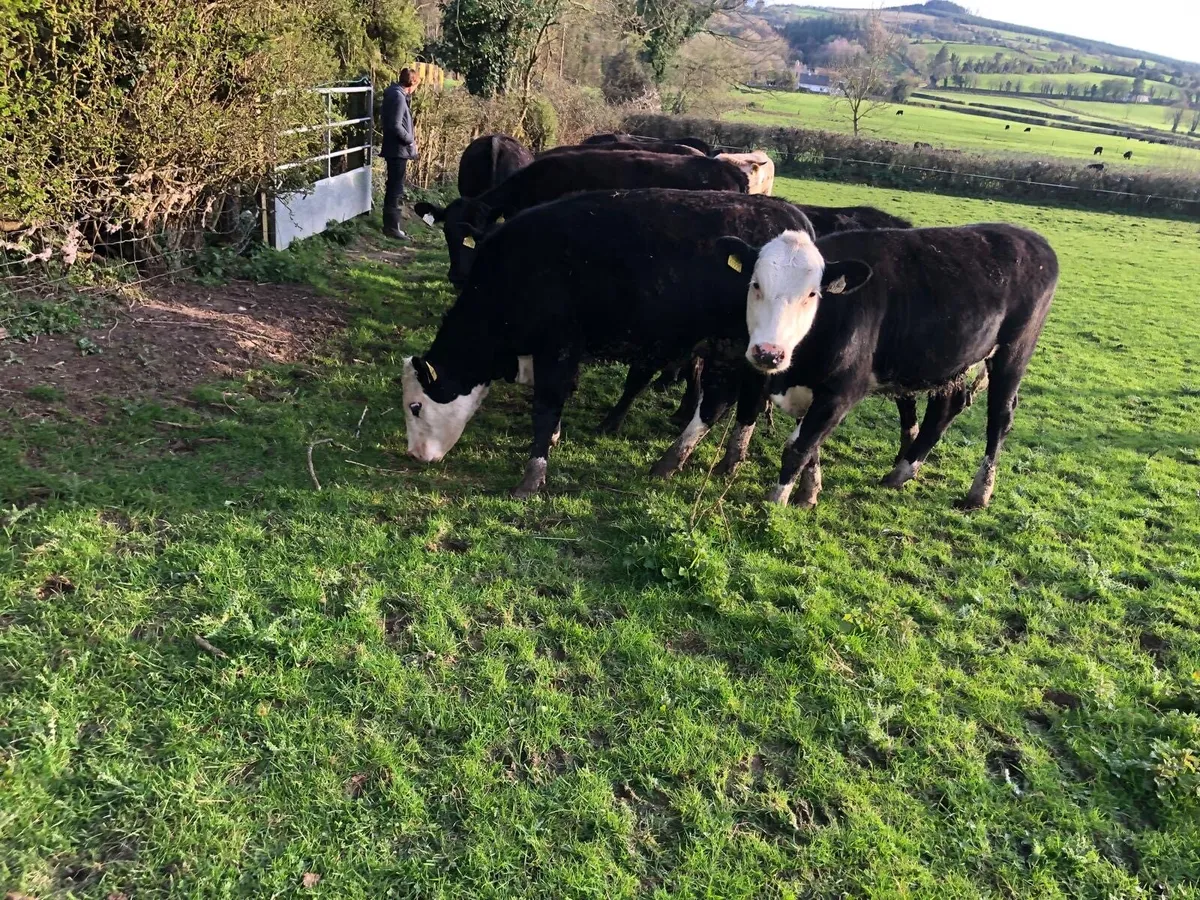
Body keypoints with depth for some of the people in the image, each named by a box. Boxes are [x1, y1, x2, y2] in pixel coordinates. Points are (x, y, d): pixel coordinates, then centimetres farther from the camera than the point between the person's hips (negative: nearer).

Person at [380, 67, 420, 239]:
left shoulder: (394, 93, 12)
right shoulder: (399, 97, -18)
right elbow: (396, 126, -24)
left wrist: (409, 137, 12)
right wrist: (411, 139, -12)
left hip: (395, 148, 10)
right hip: (398, 149, -10)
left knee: (394, 187, 16)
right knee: (396, 188, -4)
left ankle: (390, 223, 25)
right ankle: (392, 226, 1)